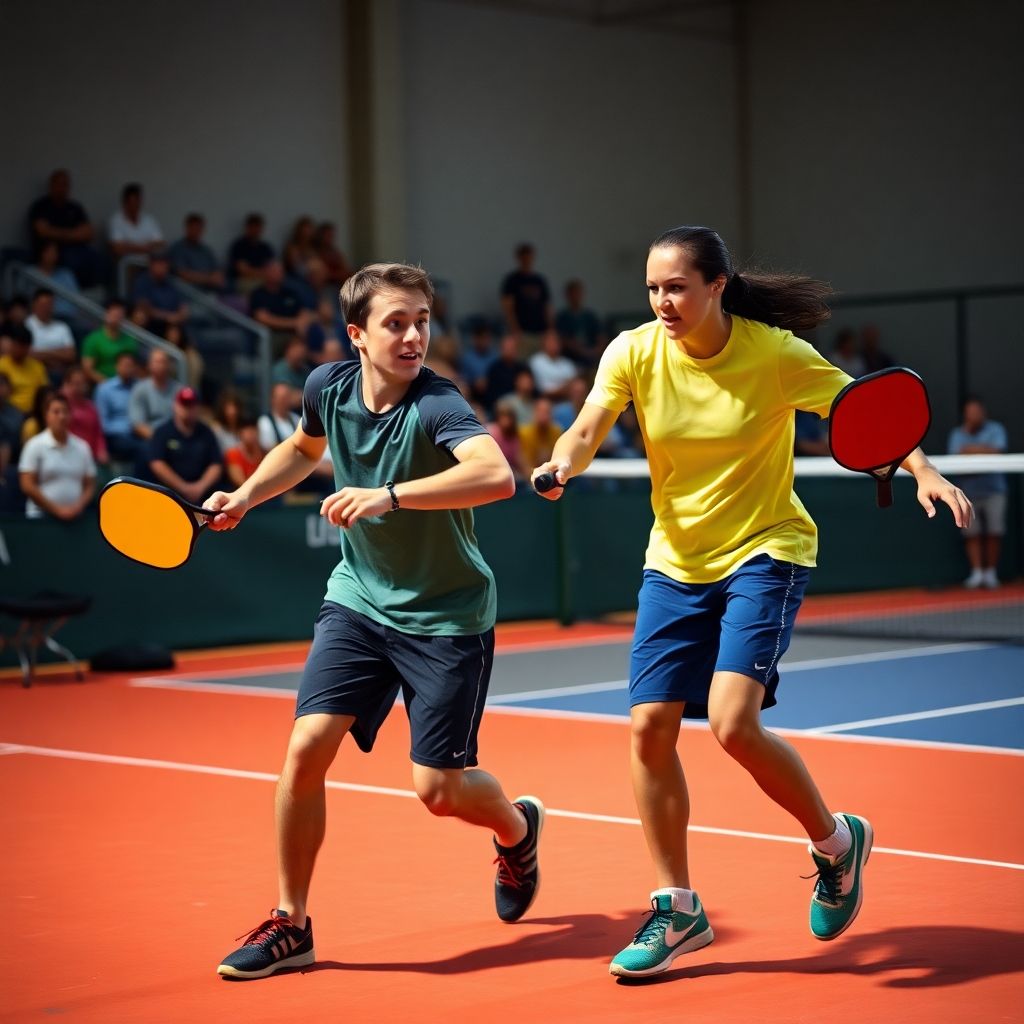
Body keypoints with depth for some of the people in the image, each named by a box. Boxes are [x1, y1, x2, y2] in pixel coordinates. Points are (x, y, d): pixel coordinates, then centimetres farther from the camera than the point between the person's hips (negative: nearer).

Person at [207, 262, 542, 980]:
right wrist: (247, 496, 8)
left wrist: (389, 495, -47)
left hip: (447, 615, -4)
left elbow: (496, 475, -44)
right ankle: (290, 924, 5)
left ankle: (518, 827, 34)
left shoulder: (437, 404, -23)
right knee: (308, 747, -11)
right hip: (359, 599, 4)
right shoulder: (328, 387, -5)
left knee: (438, 789, -3)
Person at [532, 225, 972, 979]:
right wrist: (563, 464, -38)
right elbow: (587, 429, -15)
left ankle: (835, 840, 9)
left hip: (765, 554, -4)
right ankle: (677, 911, 13)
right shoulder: (634, 352, -7)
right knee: (649, 728, -3)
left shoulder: (776, 353, -14)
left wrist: (923, 472, -24)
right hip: (676, 562, 4)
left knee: (733, 723, -20)